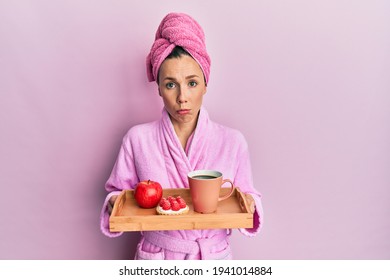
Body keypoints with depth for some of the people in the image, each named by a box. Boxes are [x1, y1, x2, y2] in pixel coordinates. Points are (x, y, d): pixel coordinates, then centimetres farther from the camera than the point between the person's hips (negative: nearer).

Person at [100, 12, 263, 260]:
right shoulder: (137, 139, -10)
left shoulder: (233, 142, -10)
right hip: (156, 255, 0)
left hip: (214, 255, 1)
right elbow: (118, 191, 0)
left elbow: (247, 194, 1)